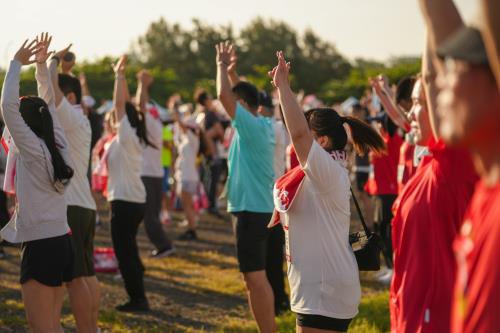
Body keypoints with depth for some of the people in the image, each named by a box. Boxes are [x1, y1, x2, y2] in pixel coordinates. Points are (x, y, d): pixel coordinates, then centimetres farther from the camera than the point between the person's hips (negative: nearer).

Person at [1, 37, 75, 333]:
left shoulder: (32, 150, -11)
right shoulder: (58, 146, 7)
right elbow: (49, 103, 20)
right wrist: (42, 65, 23)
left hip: (40, 246, -8)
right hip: (62, 241, 8)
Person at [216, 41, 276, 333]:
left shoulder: (252, 126, -15)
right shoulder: (263, 125, 10)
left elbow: (223, 95, -22)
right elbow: (233, 95, 27)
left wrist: (222, 66, -8)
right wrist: (230, 69, 23)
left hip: (251, 211, -10)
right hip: (259, 208, 10)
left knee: (255, 278, -8)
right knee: (258, 277, 16)